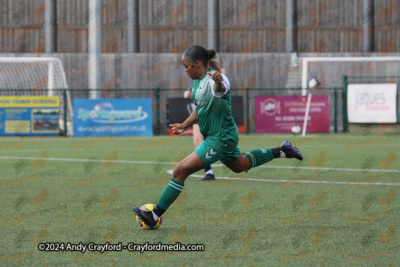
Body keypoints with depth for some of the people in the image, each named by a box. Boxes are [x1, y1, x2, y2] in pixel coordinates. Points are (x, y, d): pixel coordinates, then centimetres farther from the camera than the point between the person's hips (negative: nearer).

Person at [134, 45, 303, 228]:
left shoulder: (215, 79, -23)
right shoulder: (197, 81, 6)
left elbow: (220, 90, -49)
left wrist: (218, 82, -71)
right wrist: (185, 125, 14)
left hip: (220, 139, -11)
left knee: (180, 171, -12)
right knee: (240, 165, 32)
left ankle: (154, 216, -9)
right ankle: (281, 151, 39)